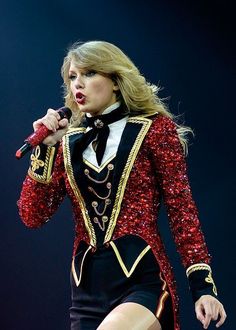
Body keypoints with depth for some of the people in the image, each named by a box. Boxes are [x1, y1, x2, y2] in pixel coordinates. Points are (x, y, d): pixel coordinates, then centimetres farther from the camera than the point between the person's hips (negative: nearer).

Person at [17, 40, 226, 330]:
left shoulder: (154, 128, 0)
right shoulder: (69, 141, 9)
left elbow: (181, 210, -2)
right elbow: (32, 217, 4)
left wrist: (202, 286, -8)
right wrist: (45, 148, -5)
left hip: (143, 281, -4)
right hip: (87, 288, 5)